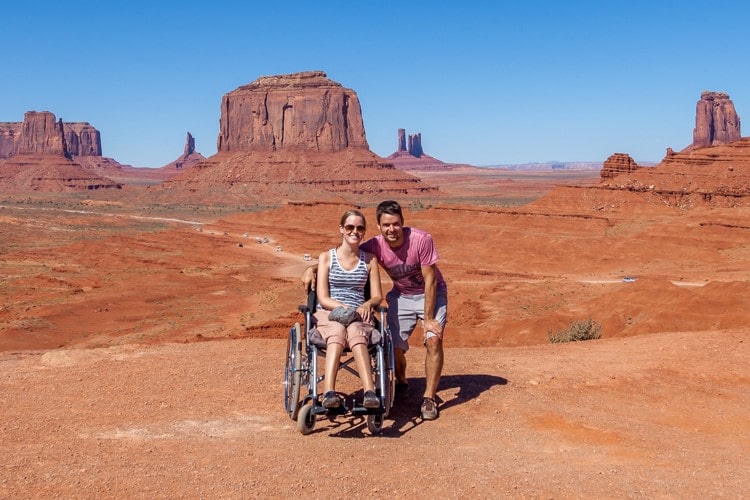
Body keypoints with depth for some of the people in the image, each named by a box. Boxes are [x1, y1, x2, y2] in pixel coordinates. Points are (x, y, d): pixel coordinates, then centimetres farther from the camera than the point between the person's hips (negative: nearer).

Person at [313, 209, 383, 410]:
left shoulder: (370, 260, 14)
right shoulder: (326, 257, 8)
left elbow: (377, 296, 13)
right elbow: (323, 298, 1)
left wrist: (366, 305, -11)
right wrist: (345, 308, -16)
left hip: (359, 317, 1)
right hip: (327, 314, -1)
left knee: (355, 332, -37)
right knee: (337, 332, -38)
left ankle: (370, 392, -55)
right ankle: (328, 393, -53)